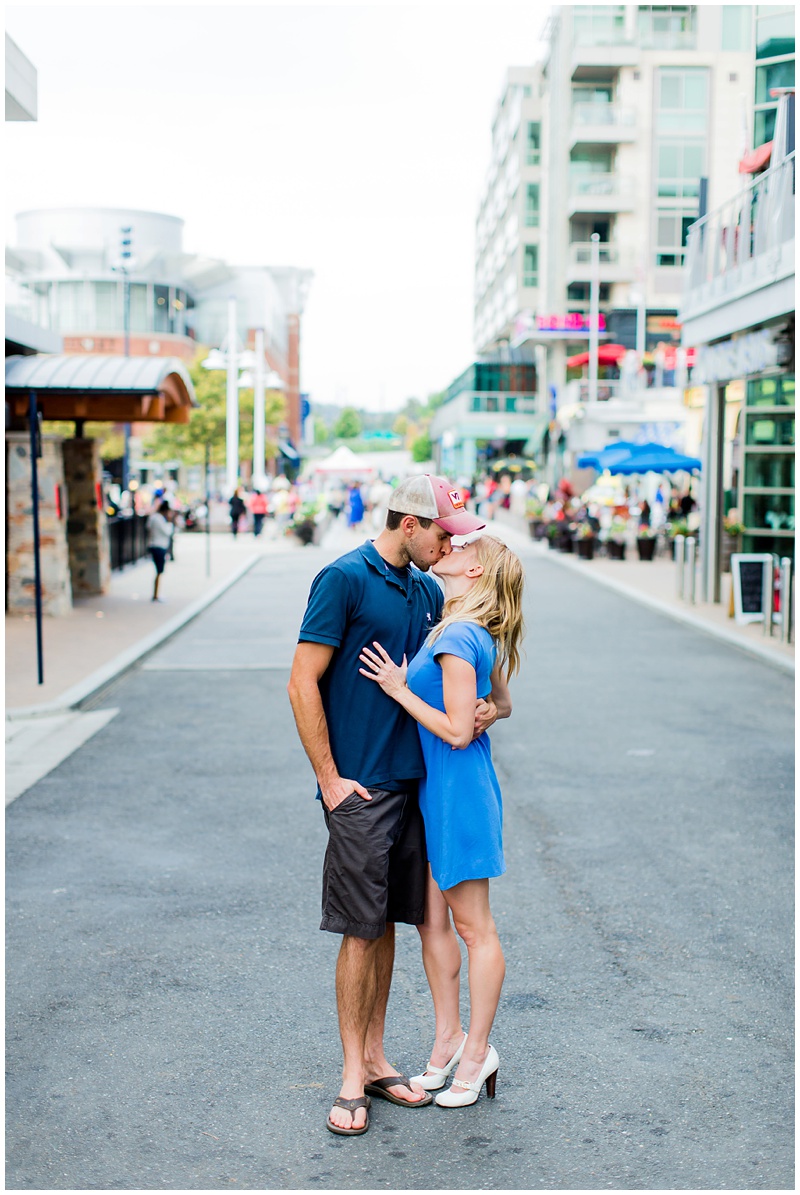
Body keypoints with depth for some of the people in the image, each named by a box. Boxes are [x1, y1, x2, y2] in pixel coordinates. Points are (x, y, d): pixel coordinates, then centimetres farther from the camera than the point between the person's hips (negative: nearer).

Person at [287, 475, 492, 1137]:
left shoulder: (428, 593, 12)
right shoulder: (344, 578, -10)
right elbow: (304, 684, -12)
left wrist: (487, 706, 0)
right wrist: (329, 779, -12)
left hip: (413, 779, 7)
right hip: (361, 786, -7)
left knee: (387, 923, 13)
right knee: (361, 929, -1)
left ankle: (375, 1057, 25)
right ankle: (354, 1075, 11)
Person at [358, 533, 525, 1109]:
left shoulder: (458, 638, -19)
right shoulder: (481, 635, 8)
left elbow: (458, 731, -20)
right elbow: (502, 705, 20)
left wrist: (400, 690, -16)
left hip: (459, 792, -9)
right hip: (434, 791, 9)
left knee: (474, 926, 4)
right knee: (431, 918, 15)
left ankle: (477, 1049, 17)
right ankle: (449, 1037, 27)